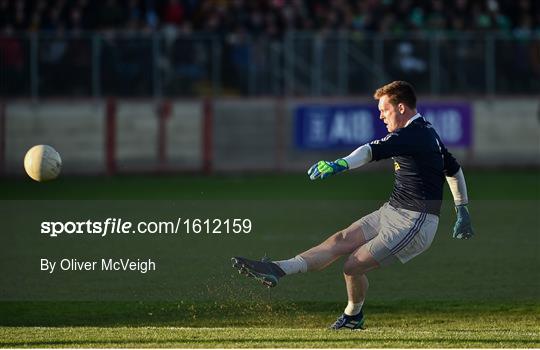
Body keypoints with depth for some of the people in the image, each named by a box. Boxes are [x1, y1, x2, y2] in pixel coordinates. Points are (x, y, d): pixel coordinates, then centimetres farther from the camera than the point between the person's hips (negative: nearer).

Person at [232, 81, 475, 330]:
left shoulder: (411, 135, -19)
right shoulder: (427, 132, 14)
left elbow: (374, 150, -37)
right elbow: (454, 170, 26)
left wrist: (342, 164, -52)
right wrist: (462, 211, 34)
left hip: (413, 224, -10)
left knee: (354, 265, -8)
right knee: (341, 241, 1)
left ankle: (353, 316, 20)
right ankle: (277, 270, -3)